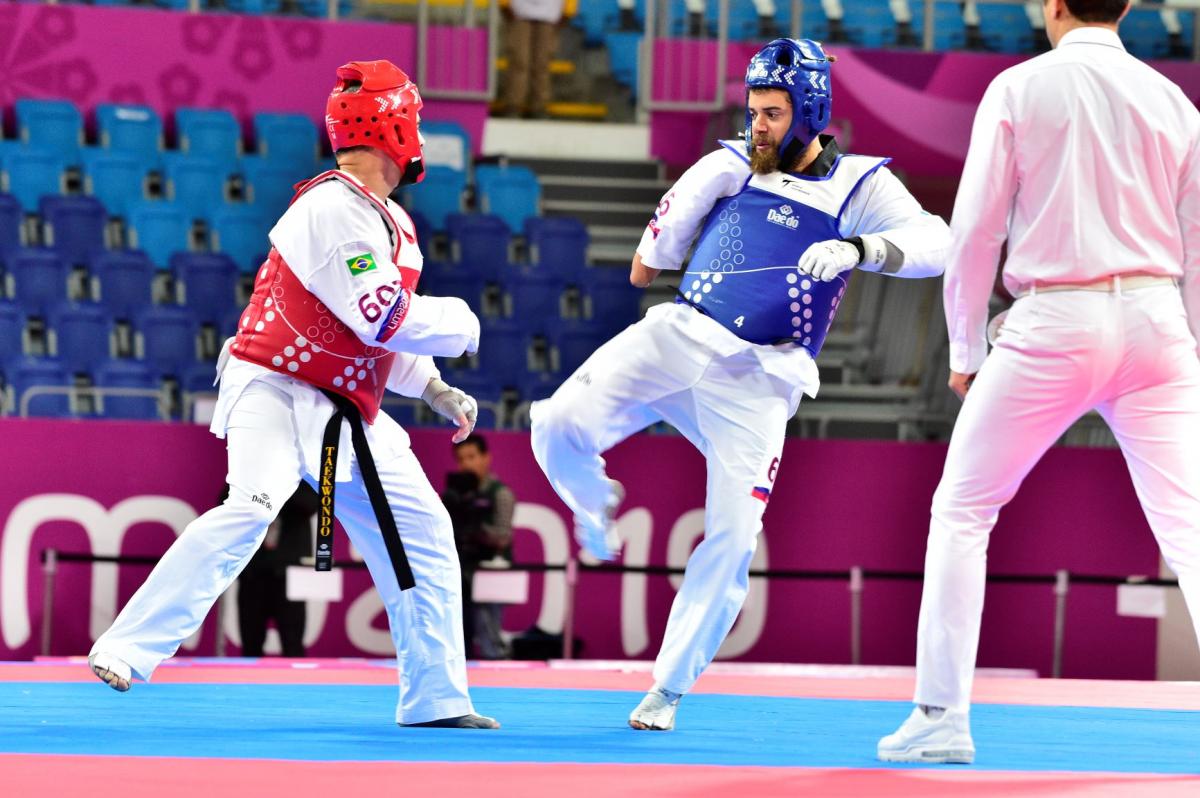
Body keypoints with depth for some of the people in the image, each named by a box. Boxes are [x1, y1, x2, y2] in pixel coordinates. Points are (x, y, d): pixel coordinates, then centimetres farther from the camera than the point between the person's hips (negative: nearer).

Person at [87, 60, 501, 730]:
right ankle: (125, 652, -31)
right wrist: (459, 322, -9)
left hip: (345, 411, 10)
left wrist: (434, 389, 10)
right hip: (277, 394, -10)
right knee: (251, 509, -31)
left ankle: (436, 698, 19)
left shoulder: (388, 220, 12)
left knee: (422, 532, 10)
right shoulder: (335, 210, -19)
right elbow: (384, 319, -25)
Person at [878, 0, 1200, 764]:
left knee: (963, 512, 12)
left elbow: (976, 229, -2)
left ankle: (942, 716, 9)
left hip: (1054, 326, -3)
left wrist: (964, 347, 9)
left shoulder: (1019, 89, -1)